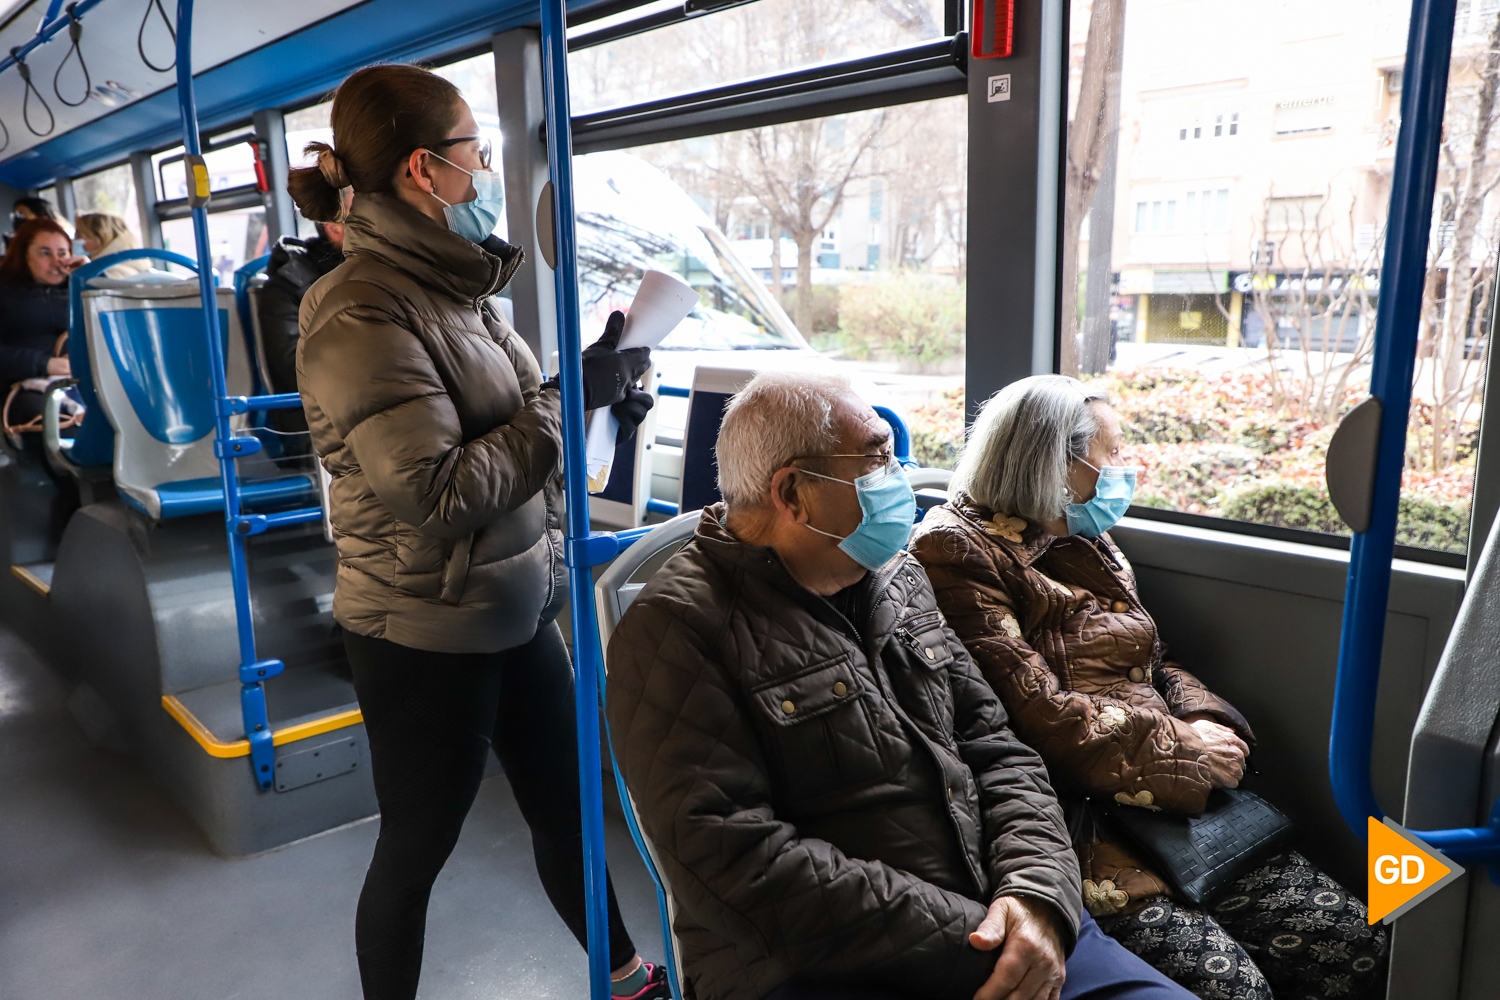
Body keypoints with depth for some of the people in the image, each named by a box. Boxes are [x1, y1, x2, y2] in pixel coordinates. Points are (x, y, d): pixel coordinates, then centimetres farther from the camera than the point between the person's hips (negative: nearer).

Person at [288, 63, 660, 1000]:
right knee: (415, 850, 12)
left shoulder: (453, 286, 5)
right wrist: (571, 396, -21)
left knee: (567, 807, 21)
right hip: (427, 634, -8)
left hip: (518, 609, 8)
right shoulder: (363, 314, -20)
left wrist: (602, 394, -1)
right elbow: (441, 493, -26)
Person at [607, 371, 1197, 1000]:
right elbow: (737, 862, -16)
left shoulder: (899, 579, 14)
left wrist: (1035, 892, -6)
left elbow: (995, 749, 13)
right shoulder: (676, 629, -9)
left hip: (993, 919, 7)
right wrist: (968, 938, -15)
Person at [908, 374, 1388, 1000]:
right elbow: (1037, 713, -17)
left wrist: (1209, 724, 1)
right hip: (1073, 823, -8)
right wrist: (1183, 748, -8)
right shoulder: (955, 551, -8)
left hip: (1180, 805, 8)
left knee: (1356, 947, -5)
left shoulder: (1090, 546, 21)